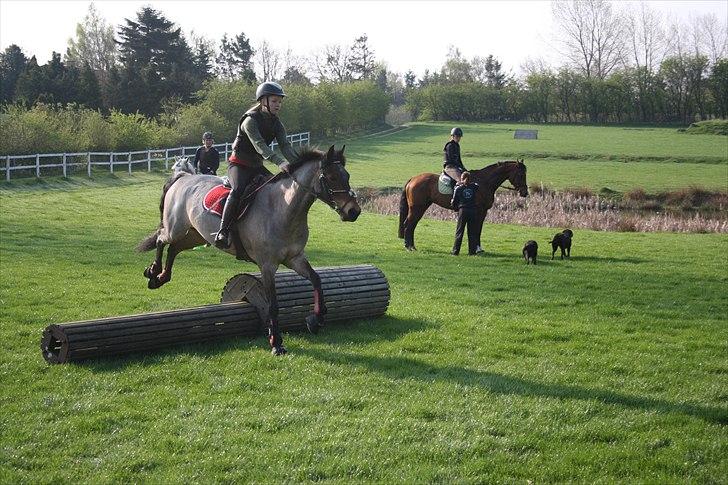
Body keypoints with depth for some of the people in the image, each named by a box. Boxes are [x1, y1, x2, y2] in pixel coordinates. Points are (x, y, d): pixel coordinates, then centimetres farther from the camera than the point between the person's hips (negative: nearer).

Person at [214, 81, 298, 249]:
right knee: (238, 190, -33)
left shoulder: (276, 123, 3)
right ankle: (222, 232, -36)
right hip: (239, 164, -8)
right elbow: (259, 145, -34)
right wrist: (279, 162, -49)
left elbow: (285, 146, -10)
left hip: (256, 166, 8)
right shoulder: (250, 120, -19)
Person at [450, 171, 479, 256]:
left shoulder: (458, 188, -3)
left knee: (459, 231, 3)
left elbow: (454, 202, -1)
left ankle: (455, 251, 1)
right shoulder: (474, 187, 4)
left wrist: (455, 208, 18)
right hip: (472, 211, 2)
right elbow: (478, 186, 31)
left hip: (462, 210, -2)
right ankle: (472, 251, 6)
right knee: (472, 232, 8)